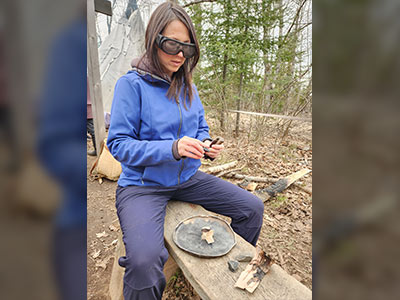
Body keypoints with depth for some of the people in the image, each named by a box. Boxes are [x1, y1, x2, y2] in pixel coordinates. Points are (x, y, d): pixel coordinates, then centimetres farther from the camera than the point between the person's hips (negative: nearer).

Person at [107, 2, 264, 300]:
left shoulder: (188, 87, 7)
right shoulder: (132, 84, -11)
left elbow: (201, 128, 14)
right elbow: (119, 144, -15)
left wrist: (206, 145, -10)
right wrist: (172, 148, -28)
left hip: (187, 179, 6)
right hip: (142, 184, -5)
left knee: (253, 208, 1)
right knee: (145, 261, -30)